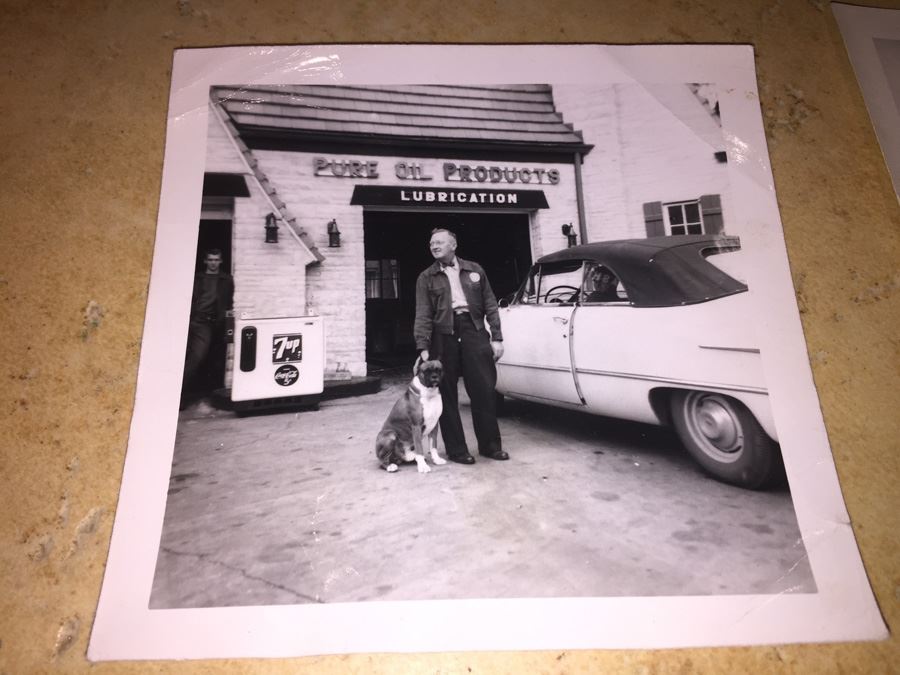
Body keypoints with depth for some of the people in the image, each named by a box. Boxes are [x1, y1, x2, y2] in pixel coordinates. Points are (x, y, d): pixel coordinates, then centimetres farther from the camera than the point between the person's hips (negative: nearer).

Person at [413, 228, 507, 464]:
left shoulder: (474, 269, 13)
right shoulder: (426, 278, 8)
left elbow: (490, 305, 11)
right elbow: (423, 315, -1)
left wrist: (496, 337, 2)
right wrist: (423, 348, -12)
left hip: (474, 331, 1)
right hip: (443, 336, -1)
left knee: (484, 390, 3)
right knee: (447, 395, 3)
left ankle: (490, 445, 17)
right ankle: (456, 449, 14)